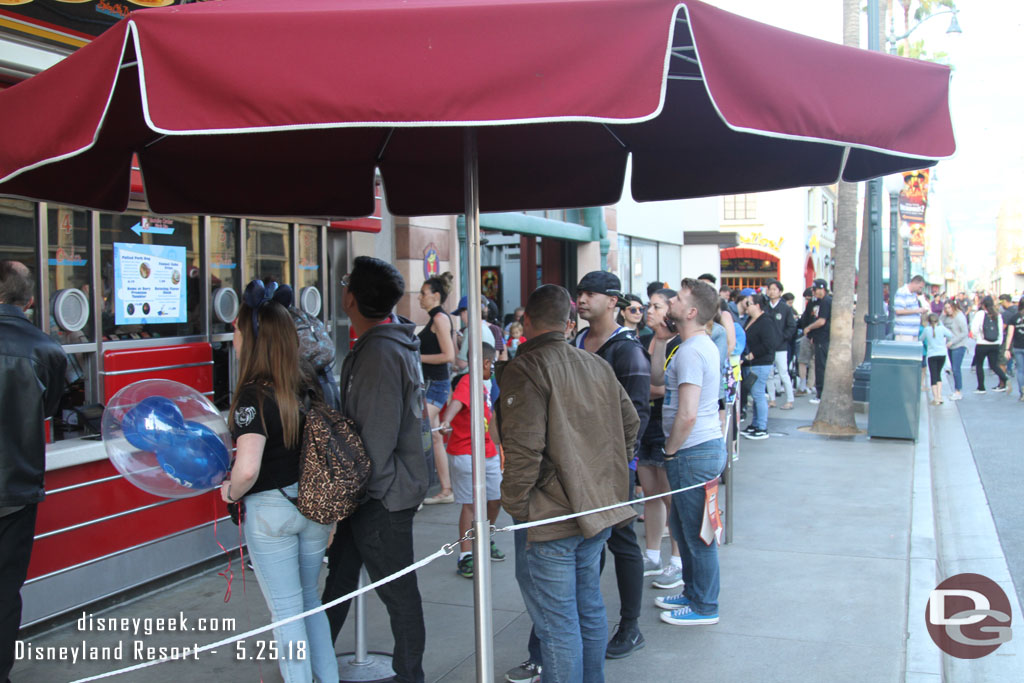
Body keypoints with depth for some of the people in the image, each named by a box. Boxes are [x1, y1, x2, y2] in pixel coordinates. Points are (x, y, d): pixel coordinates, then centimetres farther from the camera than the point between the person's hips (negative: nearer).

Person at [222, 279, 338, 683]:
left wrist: (232, 492, -10)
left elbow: (248, 469, -31)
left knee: (286, 609, 8)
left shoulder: (253, 396, -20)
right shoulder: (307, 388, -1)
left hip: (269, 511, -6)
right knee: (311, 600, 22)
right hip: (315, 505, 6)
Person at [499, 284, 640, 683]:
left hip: (550, 518, -8)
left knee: (556, 623, 1)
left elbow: (524, 445, -22)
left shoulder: (526, 368, -13)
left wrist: (514, 502, -11)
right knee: (589, 608, 21)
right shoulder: (597, 366, 10)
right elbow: (630, 423, 17)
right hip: (599, 509, 8)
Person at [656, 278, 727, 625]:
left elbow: (687, 415, -24)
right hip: (706, 445, 10)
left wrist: (671, 452, -14)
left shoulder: (691, 351, -20)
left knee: (697, 533, 3)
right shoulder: (703, 345, 13)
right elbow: (660, 383, 16)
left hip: (694, 452, -10)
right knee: (684, 528, 21)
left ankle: (704, 607, 16)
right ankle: (693, 593, 34)